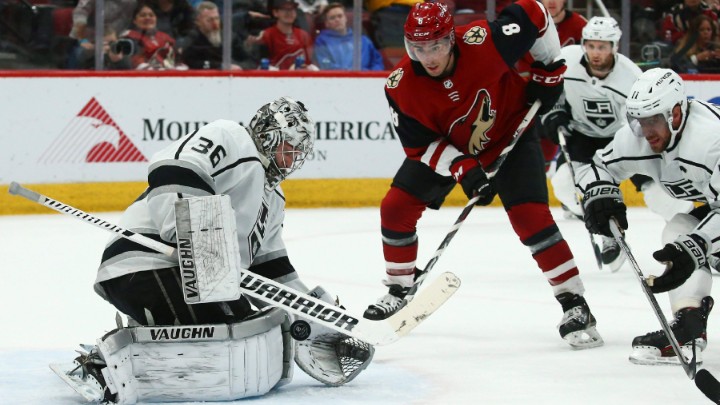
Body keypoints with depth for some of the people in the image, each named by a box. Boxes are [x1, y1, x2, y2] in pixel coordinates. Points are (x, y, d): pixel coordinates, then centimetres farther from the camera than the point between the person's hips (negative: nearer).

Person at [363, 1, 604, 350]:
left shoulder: (484, 42, -34)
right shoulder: (401, 88, -25)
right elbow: (419, 145, -17)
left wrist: (549, 71, -13)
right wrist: (463, 170, -31)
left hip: (510, 134, -3)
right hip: (445, 147, 3)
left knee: (530, 215, -18)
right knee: (396, 208, -4)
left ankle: (575, 306, -12)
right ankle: (398, 292, 18)